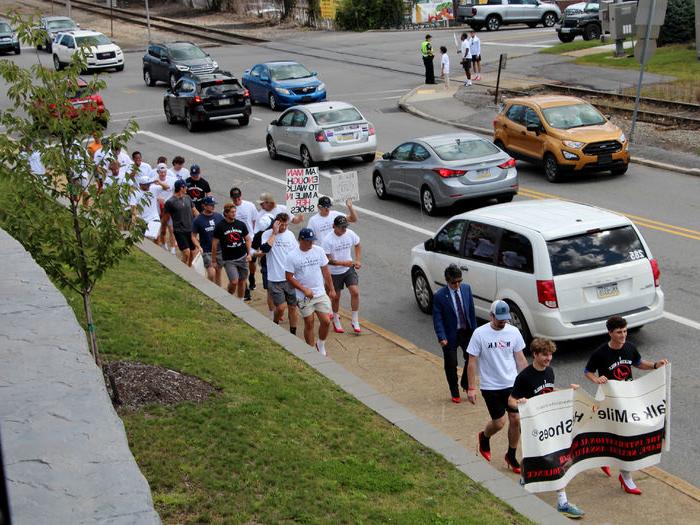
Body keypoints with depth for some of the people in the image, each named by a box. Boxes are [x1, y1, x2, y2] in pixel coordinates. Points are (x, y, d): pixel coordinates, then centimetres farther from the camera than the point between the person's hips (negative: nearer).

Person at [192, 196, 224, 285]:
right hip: (207, 251, -4)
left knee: (218, 272, 12)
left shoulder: (219, 216, 0)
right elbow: (194, 236, -3)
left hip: (220, 249, 4)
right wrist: (199, 247, -18)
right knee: (211, 273, -13)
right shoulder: (198, 220, -9)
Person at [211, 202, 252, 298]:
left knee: (242, 281, 9)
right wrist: (213, 261, -1)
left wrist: (249, 253, 0)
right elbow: (215, 244, -2)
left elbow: (247, 239, 12)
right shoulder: (220, 226, -7)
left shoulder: (241, 224, 3)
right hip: (228, 260, -4)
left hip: (242, 258, 4)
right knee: (234, 281, -14)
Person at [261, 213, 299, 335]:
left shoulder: (290, 234, 6)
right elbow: (265, 248, -26)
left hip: (290, 277, 4)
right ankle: (275, 326, 22)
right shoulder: (268, 234, -6)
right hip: (275, 279, -4)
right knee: (281, 307, -8)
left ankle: (293, 333, 20)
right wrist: (274, 233, -20)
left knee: (292, 307, 8)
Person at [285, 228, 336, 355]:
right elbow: (289, 277, -10)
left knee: (326, 321, -1)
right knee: (309, 324, 6)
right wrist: (305, 290, -17)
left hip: (321, 293, 3)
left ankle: (321, 345, 24)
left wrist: (331, 289, 8)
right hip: (304, 297, -3)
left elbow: (325, 271, 7)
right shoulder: (292, 256, -12)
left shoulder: (319, 251, -1)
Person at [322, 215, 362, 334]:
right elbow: (327, 260, -20)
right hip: (334, 272, -3)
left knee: (355, 292, -10)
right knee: (336, 297, 10)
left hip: (349, 269, 3)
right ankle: (336, 321, 34)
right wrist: (343, 263, -29)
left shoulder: (350, 234, -8)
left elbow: (357, 246, 11)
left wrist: (358, 260, -2)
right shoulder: (328, 240, -21)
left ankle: (355, 321, 4)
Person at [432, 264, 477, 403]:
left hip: (467, 331, 4)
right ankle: (455, 393, 25)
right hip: (451, 334, -4)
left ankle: (466, 384, 35)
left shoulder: (466, 288, -5)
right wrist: (442, 338, -22)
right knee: (451, 365, 7)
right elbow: (437, 319, -15)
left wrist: (474, 329, 5)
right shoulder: (439, 296, -18)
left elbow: (471, 310, 5)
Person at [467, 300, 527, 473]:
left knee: (515, 419, 2)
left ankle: (511, 456, 21)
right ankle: (484, 437, 34)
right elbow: (472, 362, -8)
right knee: (499, 423, 0)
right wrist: (471, 388, -10)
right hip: (490, 386, -3)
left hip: (512, 384, 3)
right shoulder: (480, 333, -12)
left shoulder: (514, 332, -2)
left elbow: (520, 359, 7)